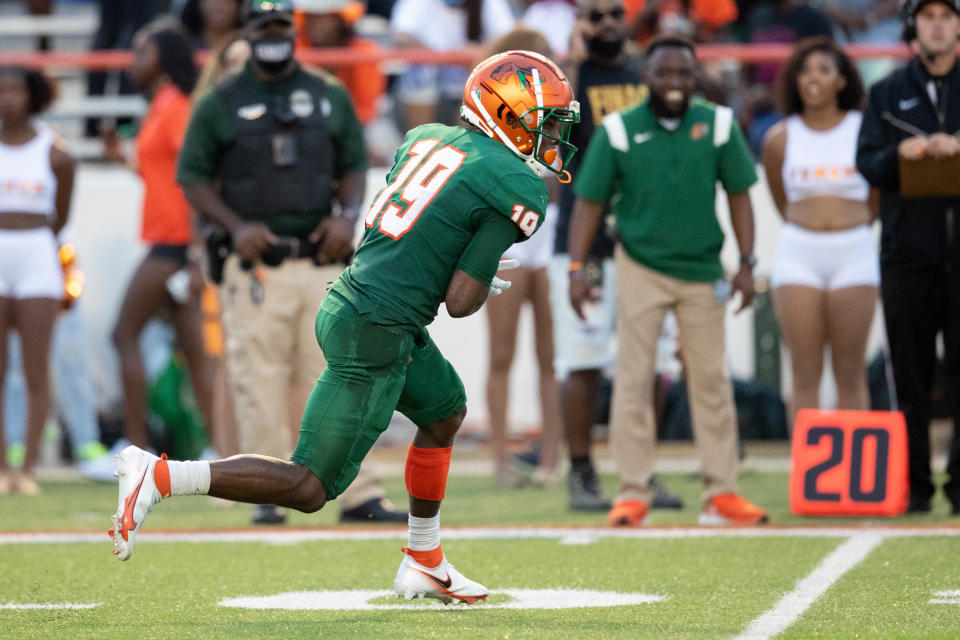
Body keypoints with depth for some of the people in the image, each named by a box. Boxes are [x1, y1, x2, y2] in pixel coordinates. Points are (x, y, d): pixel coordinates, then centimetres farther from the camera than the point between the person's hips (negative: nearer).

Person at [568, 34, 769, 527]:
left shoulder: (718, 125, -2)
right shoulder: (619, 131, -7)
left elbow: (738, 195, 5)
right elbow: (589, 202, -2)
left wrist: (746, 263, -1)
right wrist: (577, 268, -8)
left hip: (702, 271, 2)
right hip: (641, 268, -2)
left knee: (712, 382, 4)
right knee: (634, 380, -3)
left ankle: (722, 493, 8)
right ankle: (633, 493, 1)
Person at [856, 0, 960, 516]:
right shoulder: (887, 94, 14)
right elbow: (867, 162, 5)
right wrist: (900, 153, -14)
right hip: (909, 247, 1)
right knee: (910, 372, 2)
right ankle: (912, 486, 7)